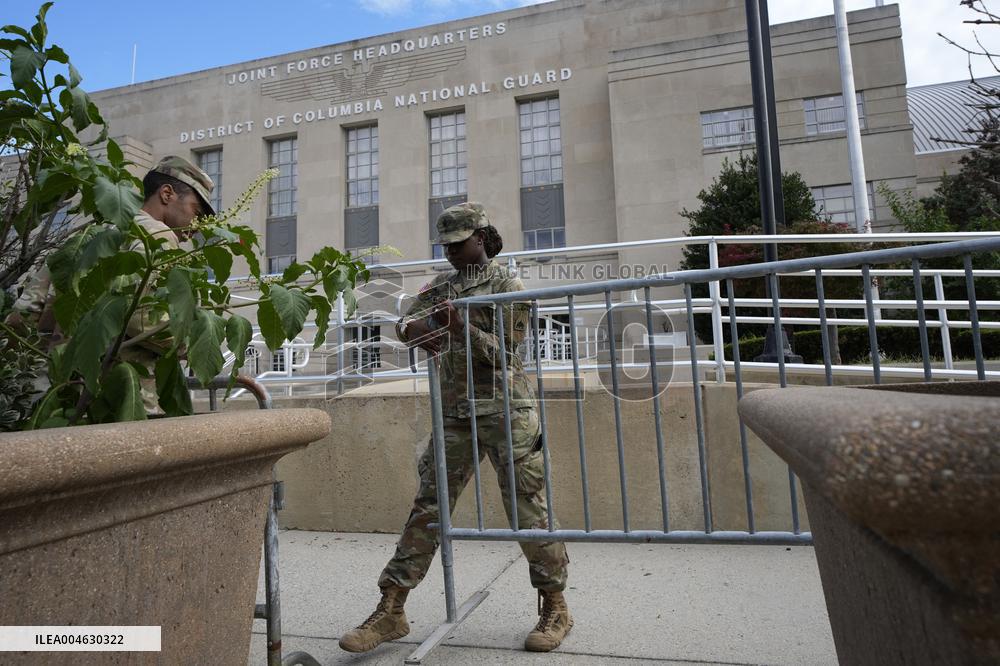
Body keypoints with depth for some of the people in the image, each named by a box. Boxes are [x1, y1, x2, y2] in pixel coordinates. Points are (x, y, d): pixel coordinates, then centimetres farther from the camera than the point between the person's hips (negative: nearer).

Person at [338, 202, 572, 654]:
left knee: (528, 510, 2)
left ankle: (555, 608, 20)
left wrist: (460, 325, -20)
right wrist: (417, 330, -11)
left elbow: (504, 355, -7)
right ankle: (391, 612, 13)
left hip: (504, 410, -4)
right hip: (454, 413, 5)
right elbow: (404, 324, 12)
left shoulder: (507, 286, -1)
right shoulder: (441, 286, 16)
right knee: (427, 510, 4)